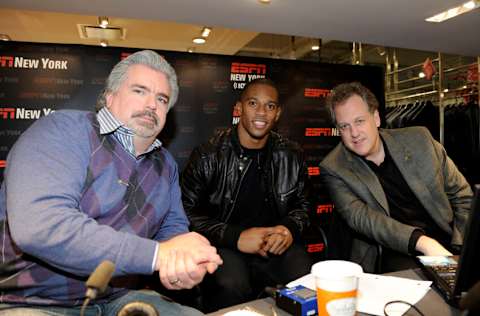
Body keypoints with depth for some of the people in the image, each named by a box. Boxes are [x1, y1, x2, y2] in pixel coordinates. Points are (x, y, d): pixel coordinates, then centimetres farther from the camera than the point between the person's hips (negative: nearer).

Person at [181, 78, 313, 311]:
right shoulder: (209, 156, -4)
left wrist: (291, 228, -6)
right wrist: (235, 237, -16)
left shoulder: (291, 156, 6)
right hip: (224, 246, -2)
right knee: (231, 287, -33)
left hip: (277, 244, 3)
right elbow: (187, 211, -5)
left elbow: (301, 204, 18)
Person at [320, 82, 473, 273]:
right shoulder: (333, 169, -4)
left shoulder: (418, 139, 4)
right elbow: (358, 216, -17)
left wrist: (463, 249, -4)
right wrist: (422, 241, -28)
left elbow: (462, 195, 10)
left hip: (447, 248, 3)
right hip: (397, 255, -3)